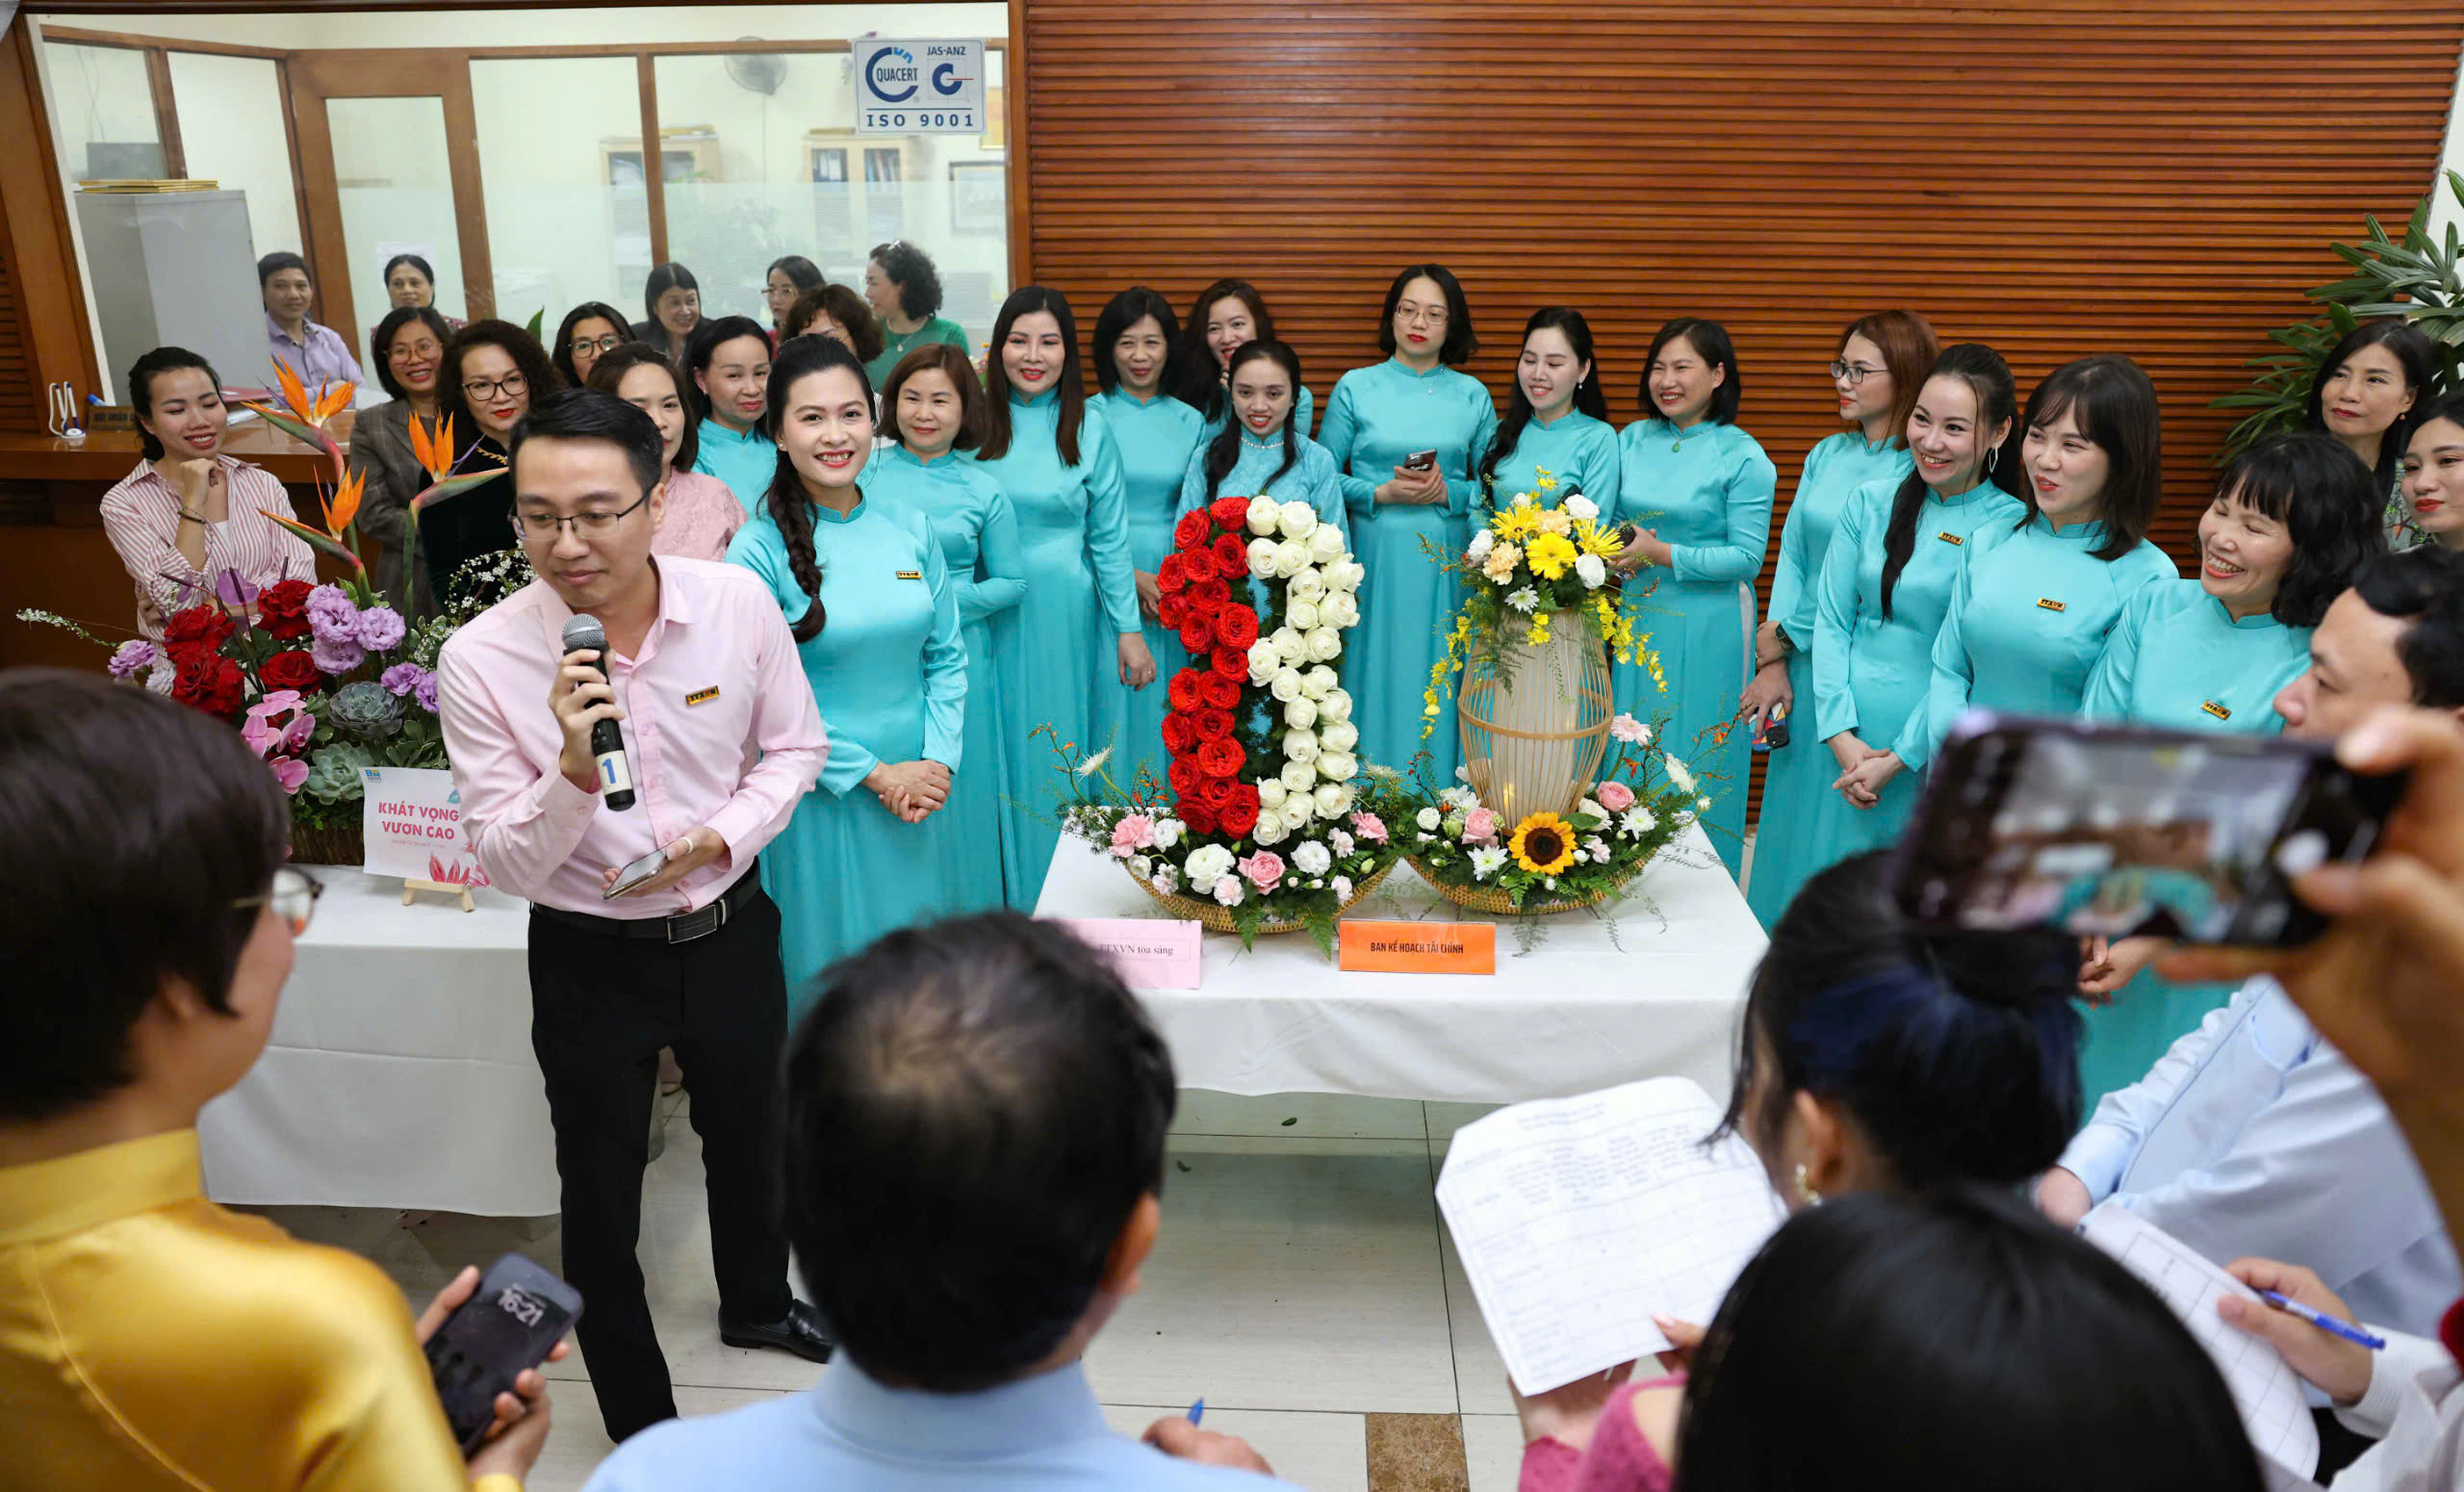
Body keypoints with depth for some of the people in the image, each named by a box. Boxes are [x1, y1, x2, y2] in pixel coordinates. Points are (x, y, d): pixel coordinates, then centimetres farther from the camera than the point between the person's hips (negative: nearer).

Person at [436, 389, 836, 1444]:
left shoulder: (738, 603, -15)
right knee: (601, 1197, 13)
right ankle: (641, 1428, 38)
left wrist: (726, 835, -17)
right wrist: (574, 770, -35)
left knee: (747, 1139, 26)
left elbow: (794, 746, 0)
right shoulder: (481, 659, -21)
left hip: (729, 931, 3)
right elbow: (506, 864, -17)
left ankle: (755, 1304, 57)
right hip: (592, 960, -2)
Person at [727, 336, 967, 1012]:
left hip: (920, 790, 4)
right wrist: (876, 775, -12)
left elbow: (947, 657, 6)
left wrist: (938, 761, -7)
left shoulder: (911, 529, 2)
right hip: (820, 800, -4)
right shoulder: (759, 552, -12)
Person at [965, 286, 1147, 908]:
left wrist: (1129, 629, -2)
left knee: (1059, 751, 7)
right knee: (998, 749, 6)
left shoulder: (1089, 429, 1)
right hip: (987, 616, 1)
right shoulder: (973, 423, 2)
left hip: (1065, 616, -1)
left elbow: (1109, 536, 1)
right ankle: (1000, 893, 21)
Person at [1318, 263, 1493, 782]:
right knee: (1378, 680, 1)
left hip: (1446, 561, 1)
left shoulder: (1472, 395, 7)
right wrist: (1382, 492, -11)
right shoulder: (1355, 387, 4)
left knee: (1437, 681, 4)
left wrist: (1446, 492, -10)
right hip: (1375, 558, -1)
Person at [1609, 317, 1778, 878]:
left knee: (1698, 760, 2)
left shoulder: (1743, 457, -8)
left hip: (1706, 631, -5)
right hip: (1635, 619, 5)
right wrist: (1613, 554, -7)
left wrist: (1661, 553, -19)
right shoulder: (1632, 440, 8)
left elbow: (1746, 557, -12)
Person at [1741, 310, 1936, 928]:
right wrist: (1774, 664, 1)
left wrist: (1782, 635, -6)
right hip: (1802, 672, 6)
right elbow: (1793, 558, 9)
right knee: (1792, 816, 13)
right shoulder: (1826, 455, 9)